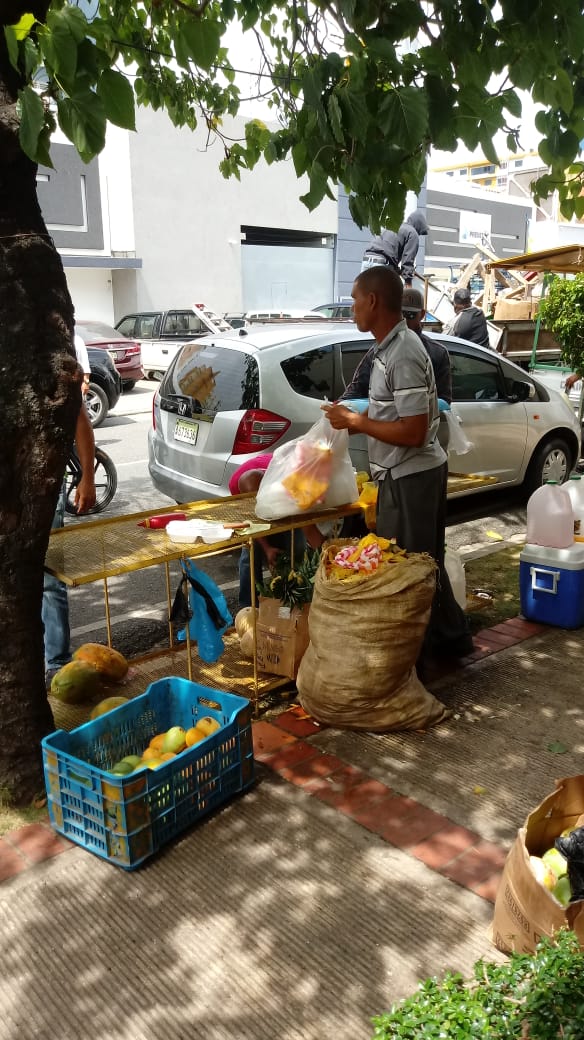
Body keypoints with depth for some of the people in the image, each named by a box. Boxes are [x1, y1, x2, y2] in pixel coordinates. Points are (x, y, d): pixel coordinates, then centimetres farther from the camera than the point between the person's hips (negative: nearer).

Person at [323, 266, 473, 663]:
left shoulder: (403, 355, -22)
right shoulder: (392, 347, 9)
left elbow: (412, 432, -25)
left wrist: (355, 421, -18)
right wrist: (356, 419, 6)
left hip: (410, 476, -10)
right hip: (413, 472, 10)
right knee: (424, 562, 21)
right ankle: (451, 635, 36)